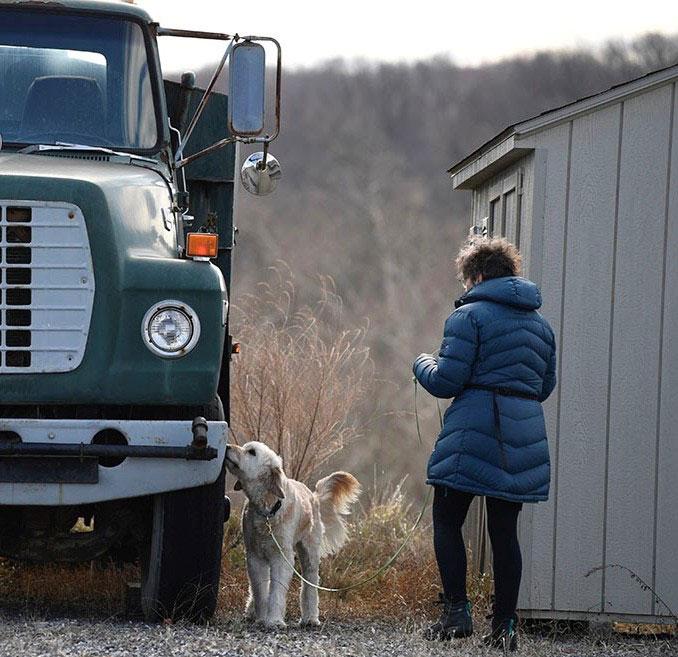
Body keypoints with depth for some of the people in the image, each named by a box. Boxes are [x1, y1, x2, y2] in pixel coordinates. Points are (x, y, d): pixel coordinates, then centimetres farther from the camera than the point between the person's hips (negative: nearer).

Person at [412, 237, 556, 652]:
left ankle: (457, 612, -7)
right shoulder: (540, 324, 15)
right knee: (505, 531, 9)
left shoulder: (469, 315, -6)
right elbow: (545, 386, 21)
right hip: (523, 441, 6)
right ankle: (505, 625, 6)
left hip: (474, 436, -6)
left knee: (447, 522, 4)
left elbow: (446, 383, -10)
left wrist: (423, 364, 11)